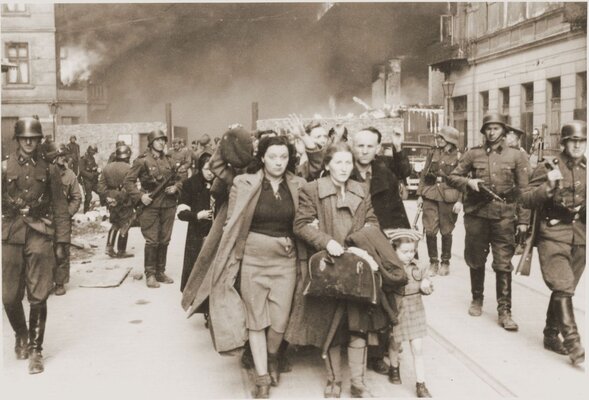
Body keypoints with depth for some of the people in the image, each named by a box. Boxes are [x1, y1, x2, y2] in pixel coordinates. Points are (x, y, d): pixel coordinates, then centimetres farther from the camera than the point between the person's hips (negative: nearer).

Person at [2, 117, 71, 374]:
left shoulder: (49, 171, 6)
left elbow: (60, 208, 6)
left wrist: (61, 242, 2)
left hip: (40, 237, -1)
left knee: (38, 297, 0)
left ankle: (35, 350, 11)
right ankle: (21, 336, 33)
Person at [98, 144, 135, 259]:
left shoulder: (107, 167, 4)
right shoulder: (128, 169, -15)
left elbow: (101, 187, 3)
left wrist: (106, 198, 8)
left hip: (112, 203, 6)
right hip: (124, 203, -6)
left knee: (115, 224, 22)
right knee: (124, 226, 6)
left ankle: (109, 247, 15)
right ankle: (121, 251, 13)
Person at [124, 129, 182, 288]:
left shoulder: (169, 160, 10)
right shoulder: (142, 160, -4)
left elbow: (178, 179, 20)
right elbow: (128, 181, -4)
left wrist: (176, 187, -1)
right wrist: (140, 196, -14)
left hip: (168, 205, 5)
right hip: (150, 205, -5)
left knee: (164, 240, 10)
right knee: (152, 241, -3)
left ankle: (160, 272, 22)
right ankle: (150, 274, 8)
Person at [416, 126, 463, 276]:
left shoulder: (458, 157, -1)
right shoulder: (433, 154, 10)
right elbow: (423, 175, 12)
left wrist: (460, 201, -11)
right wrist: (420, 194, 7)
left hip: (448, 198, -3)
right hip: (430, 196, 3)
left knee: (446, 231, 6)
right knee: (430, 230, -3)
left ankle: (445, 262, 21)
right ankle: (433, 262, 11)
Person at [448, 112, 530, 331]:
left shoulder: (516, 156, 4)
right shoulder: (473, 154, 6)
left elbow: (523, 190, 3)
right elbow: (452, 177, 10)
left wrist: (523, 219, -1)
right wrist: (469, 182, -11)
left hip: (504, 216, -1)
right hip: (476, 214, 2)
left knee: (503, 264, -3)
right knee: (475, 260, 12)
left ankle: (504, 311, 3)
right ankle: (477, 299, 32)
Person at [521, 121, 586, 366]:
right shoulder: (548, 167, -2)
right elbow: (527, 200, -7)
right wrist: (548, 187, -21)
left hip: (580, 238, 5)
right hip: (553, 235, -5)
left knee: (565, 290, 11)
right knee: (562, 288, -14)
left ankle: (551, 335, 24)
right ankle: (572, 341, -12)